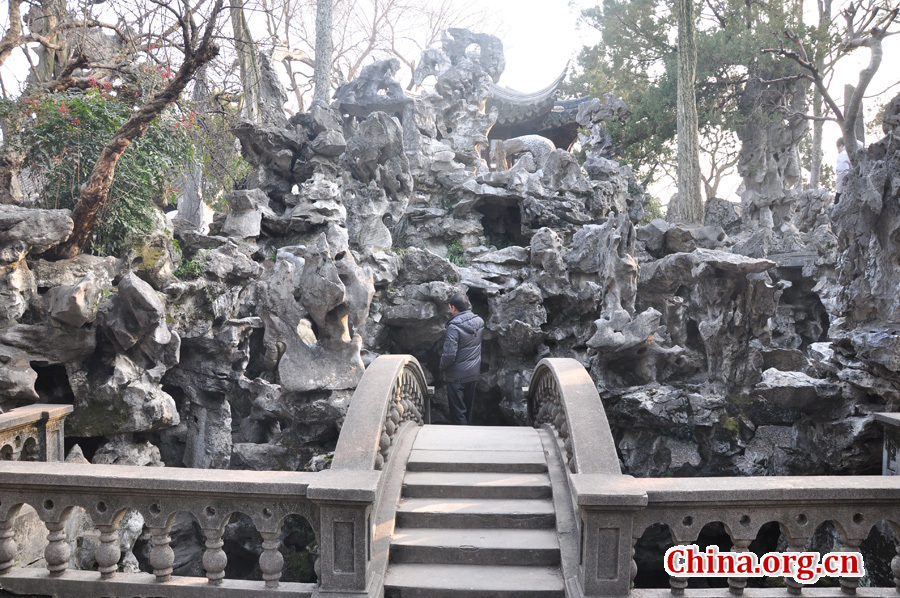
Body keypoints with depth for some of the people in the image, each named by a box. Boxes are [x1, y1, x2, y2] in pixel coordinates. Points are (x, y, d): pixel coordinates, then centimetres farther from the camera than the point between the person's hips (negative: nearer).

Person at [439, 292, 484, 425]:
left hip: (457, 376, -7)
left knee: (457, 411, 1)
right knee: (469, 409, 19)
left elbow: (449, 354, -24)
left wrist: (442, 368, -5)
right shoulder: (479, 322, 0)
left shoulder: (454, 326, -21)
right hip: (473, 373, 7)